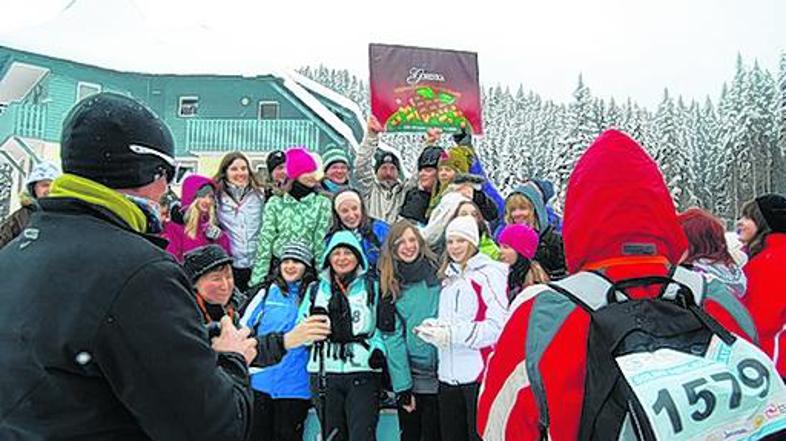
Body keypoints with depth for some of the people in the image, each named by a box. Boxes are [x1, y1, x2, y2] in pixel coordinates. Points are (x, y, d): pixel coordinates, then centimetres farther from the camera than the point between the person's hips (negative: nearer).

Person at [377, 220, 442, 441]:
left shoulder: (437, 274, 0)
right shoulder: (390, 285, -1)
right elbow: (392, 337, -4)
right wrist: (402, 386, -8)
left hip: (439, 373, 0)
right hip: (408, 375, 0)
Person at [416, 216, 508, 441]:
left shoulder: (489, 273, -6)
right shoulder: (448, 278, 17)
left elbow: (497, 326, -15)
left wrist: (452, 333, -17)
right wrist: (432, 329, 3)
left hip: (479, 373, -7)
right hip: (448, 374, 7)